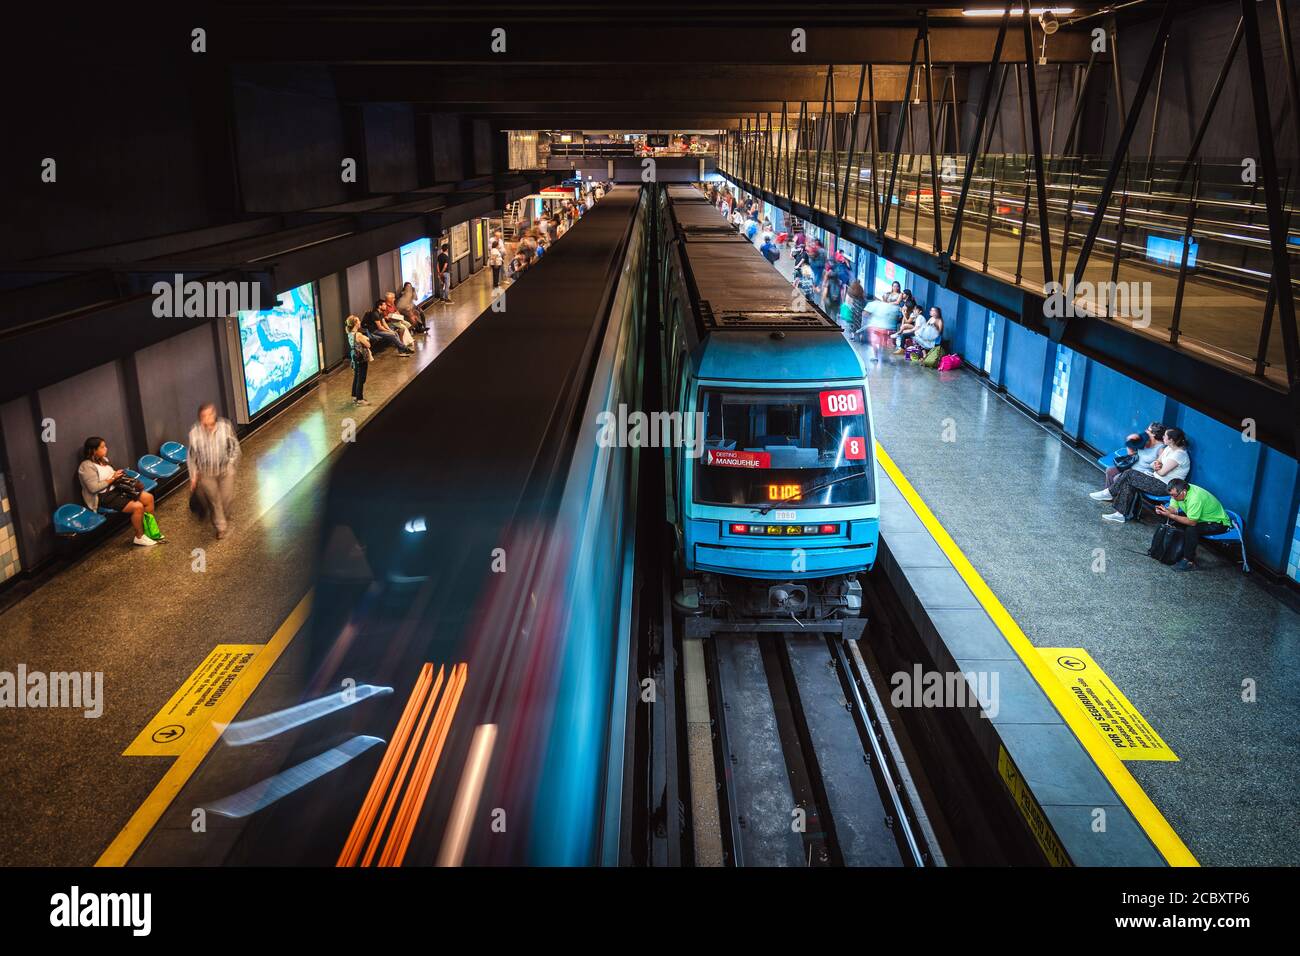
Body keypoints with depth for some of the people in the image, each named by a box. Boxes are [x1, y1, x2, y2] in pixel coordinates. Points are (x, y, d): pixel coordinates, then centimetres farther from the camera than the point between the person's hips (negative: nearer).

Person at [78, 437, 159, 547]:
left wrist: (118, 475, 2)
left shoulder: (103, 459, 9)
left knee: (149, 498, -2)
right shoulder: (87, 466, -17)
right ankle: (139, 537, -7)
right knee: (138, 507, -25)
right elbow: (93, 488, -24)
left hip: (115, 489, 9)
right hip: (104, 497, -9)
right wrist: (112, 478, -18)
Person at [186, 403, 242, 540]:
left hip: (225, 470, 1)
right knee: (214, 500, 13)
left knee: (227, 497, 14)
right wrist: (193, 475, -3)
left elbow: (235, 447, -3)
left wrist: (231, 464, -4)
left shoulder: (226, 426, -19)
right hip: (206, 473, -1)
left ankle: (225, 516, 48)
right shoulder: (194, 432, -20)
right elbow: (190, 455, -7)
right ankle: (220, 527, 34)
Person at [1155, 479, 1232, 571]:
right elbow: (1173, 508, -10)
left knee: (1191, 529, -31)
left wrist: (1170, 515, -38)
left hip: (1219, 522, -9)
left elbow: (1192, 522, -35)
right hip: (1203, 518, 9)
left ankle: (1189, 561, -19)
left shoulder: (1195, 498, -37)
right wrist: (1164, 510, -32)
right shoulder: (1178, 491, -13)